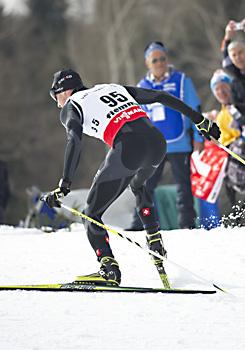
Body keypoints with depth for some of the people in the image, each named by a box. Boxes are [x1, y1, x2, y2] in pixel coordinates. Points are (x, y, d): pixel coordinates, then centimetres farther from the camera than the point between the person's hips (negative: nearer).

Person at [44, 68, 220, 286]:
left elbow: (75, 140, -7)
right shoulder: (112, 88, 31)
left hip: (129, 148, -6)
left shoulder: (71, 106, 14)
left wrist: (65, 184, -15)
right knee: (138, 185, 40)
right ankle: (155, 243, 27)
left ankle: (109, 268, -14)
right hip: (157, 141, 6)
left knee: (92, 214, 6)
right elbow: (161, 97, 27)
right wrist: (200, 121, 31)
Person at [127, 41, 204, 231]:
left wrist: (198, 137, -6)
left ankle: (187, 223, 8)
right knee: (145, 186, 2)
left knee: (183, 186, 3)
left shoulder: (181, 80, 0)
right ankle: (138, 225, 6)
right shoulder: (142, 87, 9)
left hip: (179, 144, -3)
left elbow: (195, 110, 0)